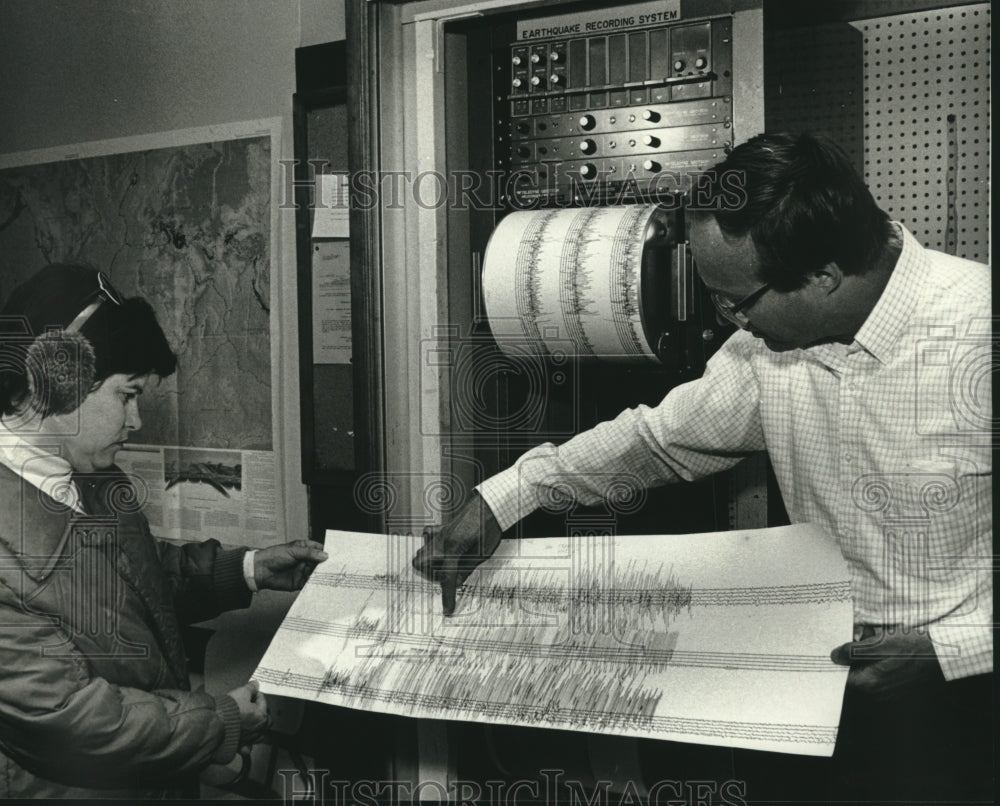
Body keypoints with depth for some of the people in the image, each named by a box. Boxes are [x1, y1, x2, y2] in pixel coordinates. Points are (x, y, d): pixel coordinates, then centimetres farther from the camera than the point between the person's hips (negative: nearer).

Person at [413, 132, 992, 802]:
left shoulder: (976, 333, -22)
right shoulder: (767, 343, -3)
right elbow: (659, 436, 8)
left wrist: (947, 648, -21)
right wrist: (499, 503, 2)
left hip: (962, 680, -4)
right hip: (828, 666, 4)